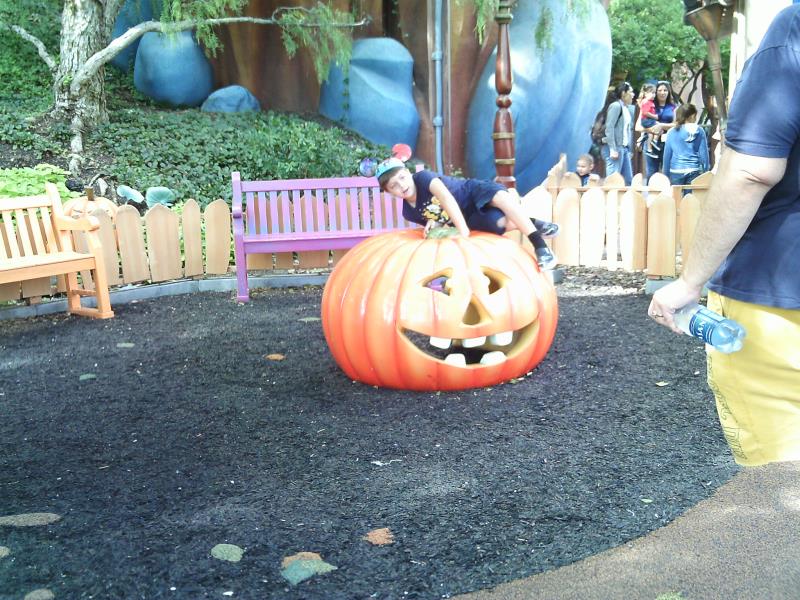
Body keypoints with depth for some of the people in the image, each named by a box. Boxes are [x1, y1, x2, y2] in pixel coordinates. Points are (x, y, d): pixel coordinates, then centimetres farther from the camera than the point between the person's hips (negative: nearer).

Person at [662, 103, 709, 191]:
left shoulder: (672, 133, 2)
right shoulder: (699, 131, 2)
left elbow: (667, 155, 4)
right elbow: (704, 153, 2)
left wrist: (666, 174, 11)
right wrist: (705, 173, 8)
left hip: (676, 171, 0)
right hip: (694, 171, 0)